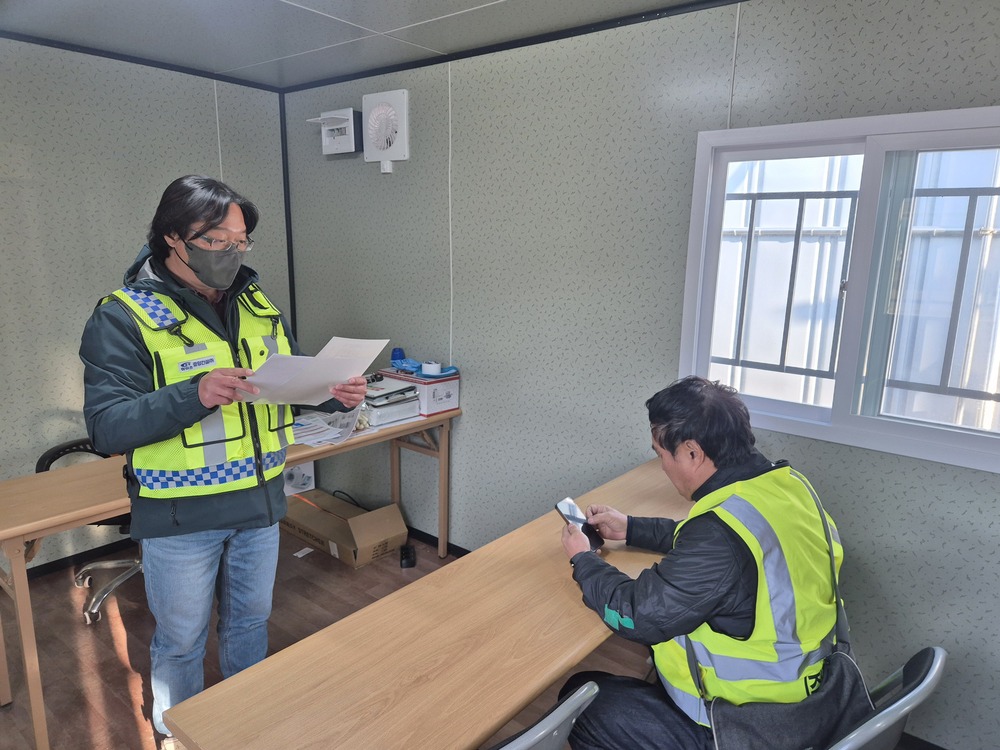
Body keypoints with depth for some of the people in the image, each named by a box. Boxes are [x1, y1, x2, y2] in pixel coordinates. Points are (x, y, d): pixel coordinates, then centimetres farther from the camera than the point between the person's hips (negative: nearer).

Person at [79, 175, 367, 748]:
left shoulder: (258, 306, 4)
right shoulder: (124, 319, -13)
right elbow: (107, 426, -19)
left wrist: (335, 394, -12)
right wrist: (194, 396, -35)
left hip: (260, 505, 5)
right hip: (181, 518, -5)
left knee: (252, 620, 23)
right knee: (182, 640, 16)